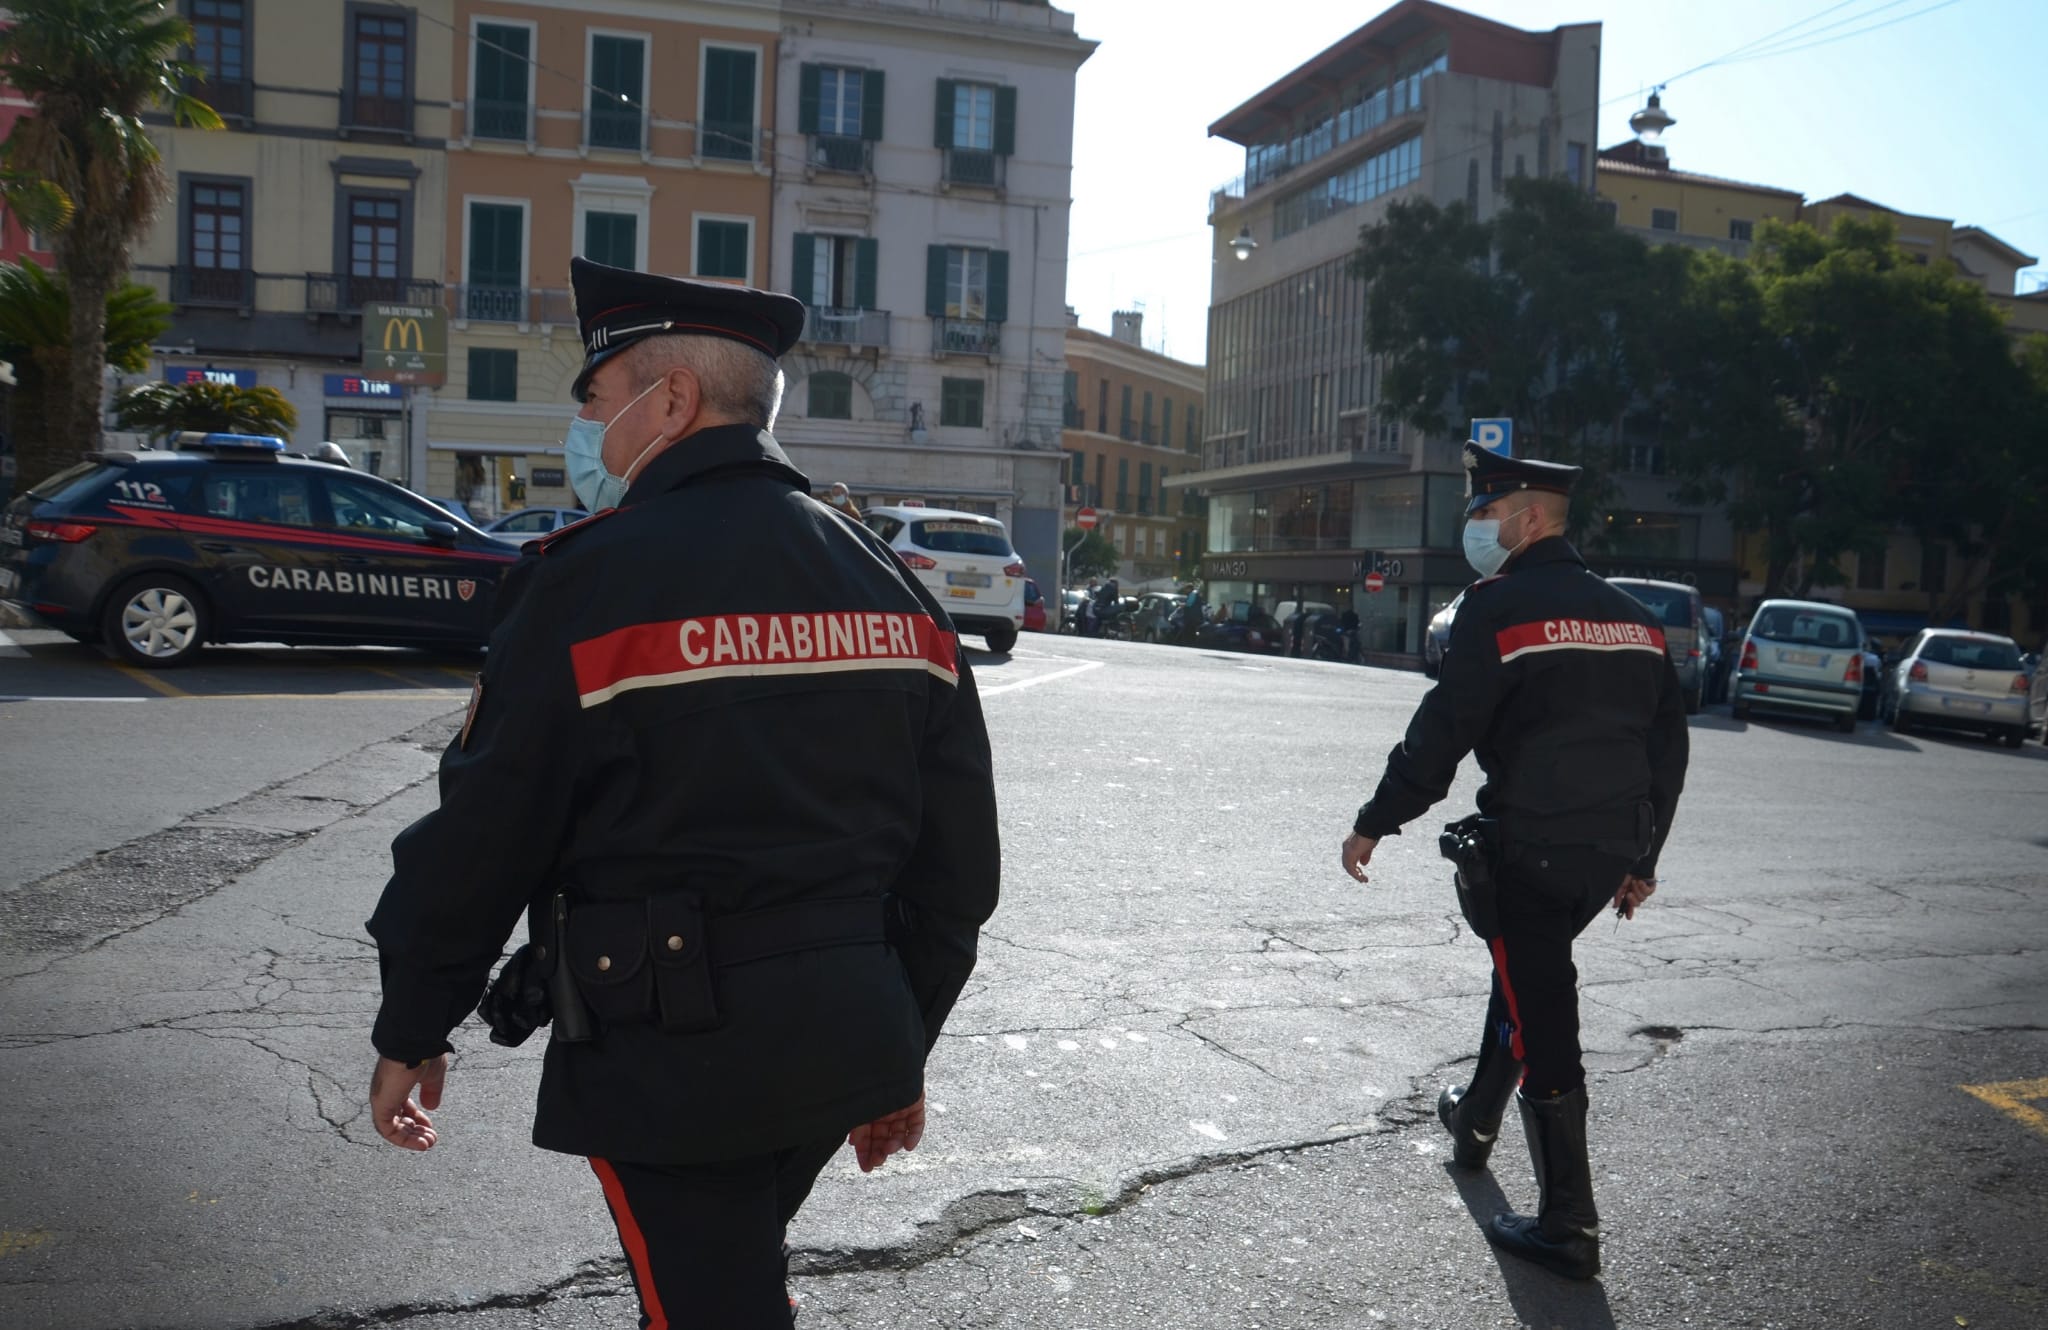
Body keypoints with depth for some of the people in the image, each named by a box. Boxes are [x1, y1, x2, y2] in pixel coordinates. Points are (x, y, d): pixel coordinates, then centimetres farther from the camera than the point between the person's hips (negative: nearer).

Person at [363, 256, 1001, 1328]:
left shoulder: (594, 578, -14)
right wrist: (903, 1049, 17)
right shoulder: (888, 585, 6)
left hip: (671, 1057, -6)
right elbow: (956, 857, 8)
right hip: (845, 1045, 7)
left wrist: (411, 1032, 5)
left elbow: (480, 838, -10)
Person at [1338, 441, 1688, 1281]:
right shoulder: (1633, 617, 13)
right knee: (1527, 978, 27)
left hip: (1530, 849, -8)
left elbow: (1441, 733, -14)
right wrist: (1642, 859, 22)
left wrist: (1374, 824, -5)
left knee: (1542, 1023, -1)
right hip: (1610, 855, 8)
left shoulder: (1500, 607, -11)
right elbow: (1668, 746, 16)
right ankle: (1476, 1118, 44)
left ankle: (1568, 1227, 7)